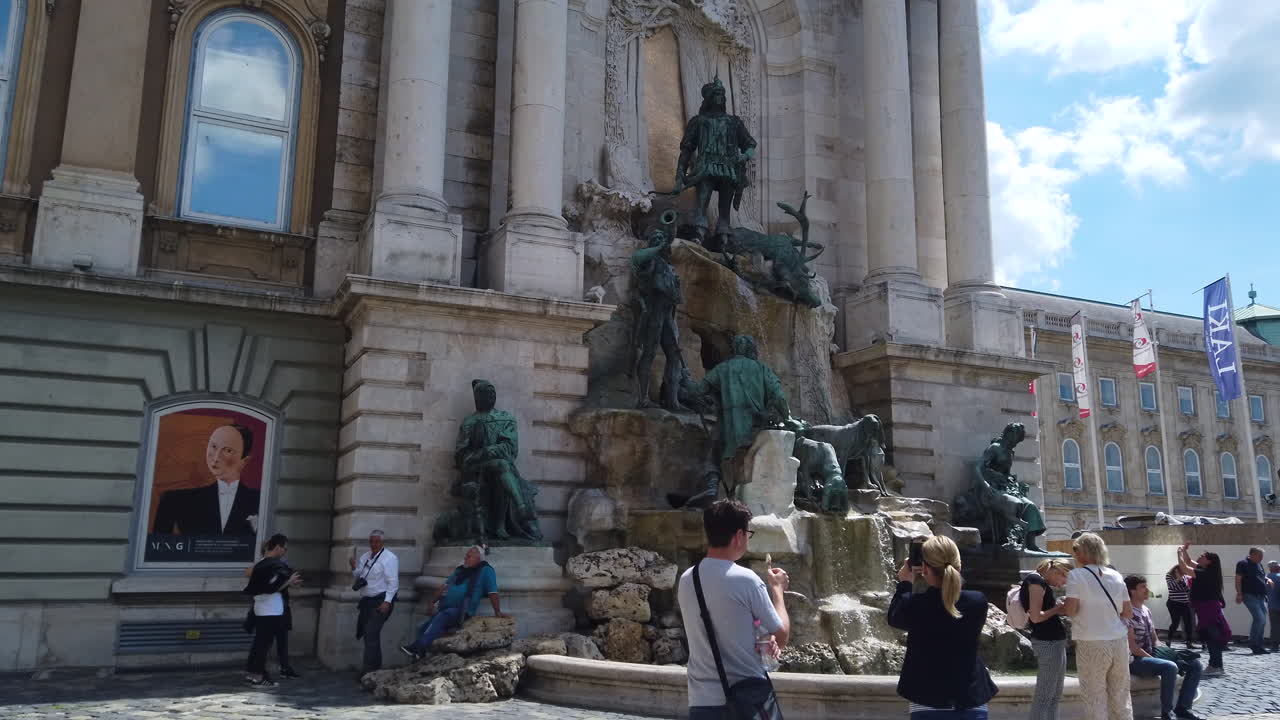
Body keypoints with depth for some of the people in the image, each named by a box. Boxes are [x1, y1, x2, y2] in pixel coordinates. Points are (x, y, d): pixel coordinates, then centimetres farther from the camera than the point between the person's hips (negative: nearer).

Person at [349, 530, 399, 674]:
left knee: (371, 634, -14)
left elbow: (393, 582, -15)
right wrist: (353, 566, 0)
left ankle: (368, 670, -11)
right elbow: (358, 576, 19)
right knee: (368, 634, 14)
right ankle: (375, 667, 26)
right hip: (366, 601, 8)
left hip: (380, 601, -8)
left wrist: (387, 602, -22)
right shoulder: (365, 557, 13)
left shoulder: (389, 558, -11)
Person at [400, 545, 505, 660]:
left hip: (462, 612, -8)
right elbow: (445, 586, 24)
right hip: (445, 609, 8)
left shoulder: (485, 570, 2)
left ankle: (419, 647, -42)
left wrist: (498, 612, -11)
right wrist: (432, 602, 15)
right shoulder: (460, 570, 23)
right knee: (423, 628, -9)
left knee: (441, 617, -33)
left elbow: (492, 592, -5)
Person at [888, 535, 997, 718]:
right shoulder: (978, 602, -11)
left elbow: (893, 618, 8)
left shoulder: (913, 606, -15)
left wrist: (904, 583, 19)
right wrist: (951, 579, 14)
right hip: (972, 705, 2)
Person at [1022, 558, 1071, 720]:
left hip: (1054, 641, 10)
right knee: (1044, 695, -6)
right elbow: (1036, 616, -20)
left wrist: (1059, 608, 7)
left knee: (1055, 695, 16)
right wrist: (1056, 609, -7)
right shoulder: (1036, 580, -13)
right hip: (1049, 642, -10)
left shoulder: (1041, 582, 16)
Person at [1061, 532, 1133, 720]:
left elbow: (1070, 610, -15)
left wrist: (1060, 608, 6)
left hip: (1092, 644, -5)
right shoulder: (1116, 576, 7)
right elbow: (1128, 613, 9)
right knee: (1121, 696, 13)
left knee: (1095, 697, 3)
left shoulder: (1076, 575, -8)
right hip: (1119, 641, 5)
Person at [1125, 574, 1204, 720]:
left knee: (1195, 665, 0)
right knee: (1170, 667, -35)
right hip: (1135, 660, -9)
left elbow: (1154, 640, 17)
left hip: (1153, 655, 9)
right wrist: (1154, 659, -19)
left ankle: (1182, 707, 5)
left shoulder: (1146, 610, 13)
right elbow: (1132, 647, -20)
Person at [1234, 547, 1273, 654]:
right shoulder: (1243, 564, -6)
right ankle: (1253, 644, -6)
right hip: (1250, 596, -8)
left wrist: (1267, 580, 10)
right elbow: (1238, 580, -11)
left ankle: (1259, 646, 14)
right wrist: (1239, 594, -18)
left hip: (1261, 596, 8)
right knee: (1259, 618, -17)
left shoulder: (1259, 564, 17)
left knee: (1262, 621, 6)